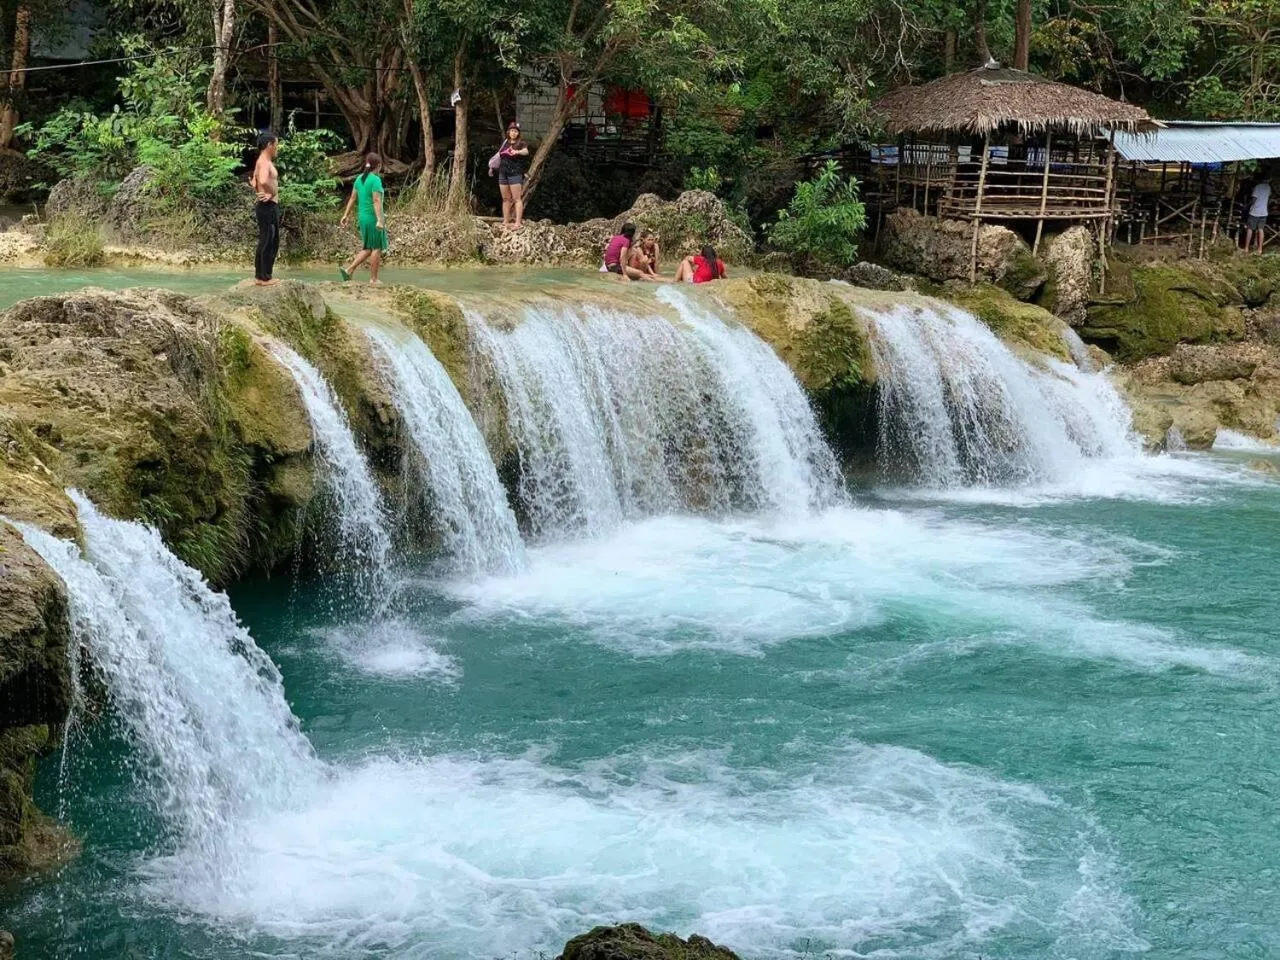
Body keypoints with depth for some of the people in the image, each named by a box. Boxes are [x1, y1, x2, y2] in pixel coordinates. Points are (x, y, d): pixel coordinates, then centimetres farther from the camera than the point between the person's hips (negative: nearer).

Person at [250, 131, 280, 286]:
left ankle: (264, 275, 21)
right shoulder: (264, 162, -16)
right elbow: (264, 181, -36)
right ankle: (263, 277, 0)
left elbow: (255, 182, 28)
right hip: (267, 206, -10)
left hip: (271, 207, 10)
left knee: (273, 242, 16)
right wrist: (273, 193, -20)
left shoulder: (265, 162, 16)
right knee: (266, 242, -5)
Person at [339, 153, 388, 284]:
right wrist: (380, 220, -26)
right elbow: (377, 201, -22)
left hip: (362, 217, 8)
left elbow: (352, 198, 12)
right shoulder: (375, 180, -15)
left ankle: (349, 270, 4)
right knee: (377, 248, 2)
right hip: (373, 218, -8)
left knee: (368, 248, 16)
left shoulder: (360, 178, 9)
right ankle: (373, 279, 4)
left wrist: (346, 215, 16)